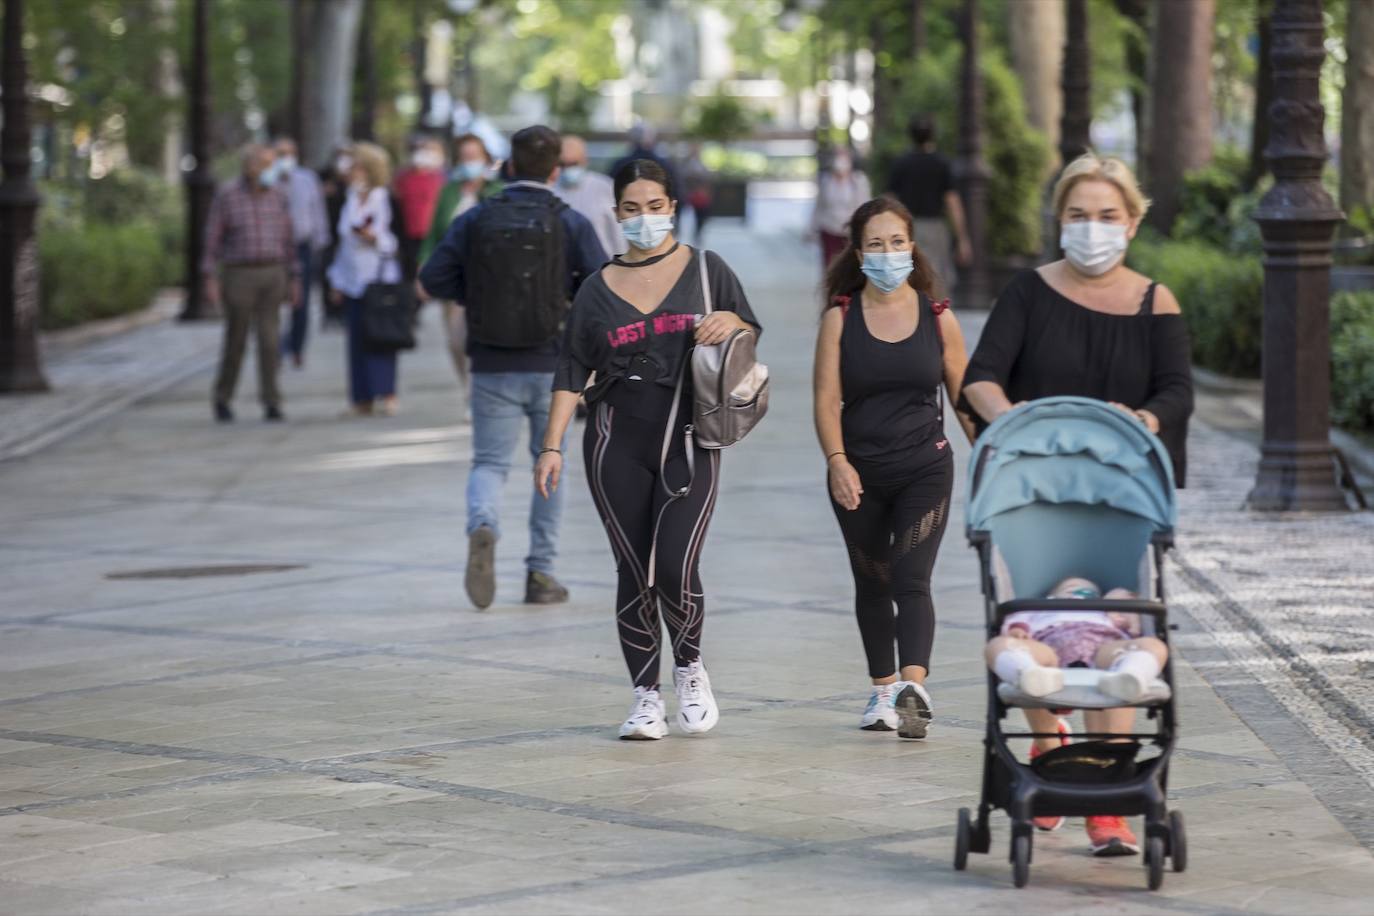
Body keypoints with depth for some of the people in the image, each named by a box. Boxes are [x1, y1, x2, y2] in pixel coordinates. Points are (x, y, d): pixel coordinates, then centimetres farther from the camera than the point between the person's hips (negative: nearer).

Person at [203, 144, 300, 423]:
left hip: (272, 275, 2)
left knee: (269, 340, -7)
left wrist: (294, 280, 8)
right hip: (239, 274, -2)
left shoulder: (277, 196, 6)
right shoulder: (227, 196, -4)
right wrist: (210, 279, -11)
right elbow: (212, 239, -4)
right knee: (236, 341, 3)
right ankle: (222, 398, 22)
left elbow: (288, 240, 11)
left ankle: (271, 403, -5)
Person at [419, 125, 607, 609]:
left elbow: (433, 278, -5)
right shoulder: (570, 223, -5)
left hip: (492, 367, 1)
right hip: (552, 365, 0)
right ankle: (541, 572, 13)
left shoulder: (475, 220, 0)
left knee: (490, 461, 7)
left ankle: (483, 527, -25)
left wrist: (480, 293, 10)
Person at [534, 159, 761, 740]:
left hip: (689, 441, -2)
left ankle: (690, 668, 13)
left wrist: (730, 322, -10)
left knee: (676, 569, -14)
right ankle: (646, 696, 9)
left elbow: (751, 336, 14)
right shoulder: (599, 289, 10)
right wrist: (552, 445, -1)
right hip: (617, 445, 2)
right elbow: (571, 371, 8)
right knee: (634, 573, 0)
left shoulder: (705, 270, 7)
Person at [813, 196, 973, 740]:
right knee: (872, 586, 14)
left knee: (911, 581, -15)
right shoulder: (840, 318, -1)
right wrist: (836, 461, -22)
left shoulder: (937, 318, 1)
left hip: (925, 470, -2)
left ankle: (913, 686, -30)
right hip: (859, 475, 2)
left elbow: (965, 395, 8)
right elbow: (827, 399, -7)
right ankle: (883, 690, 28)